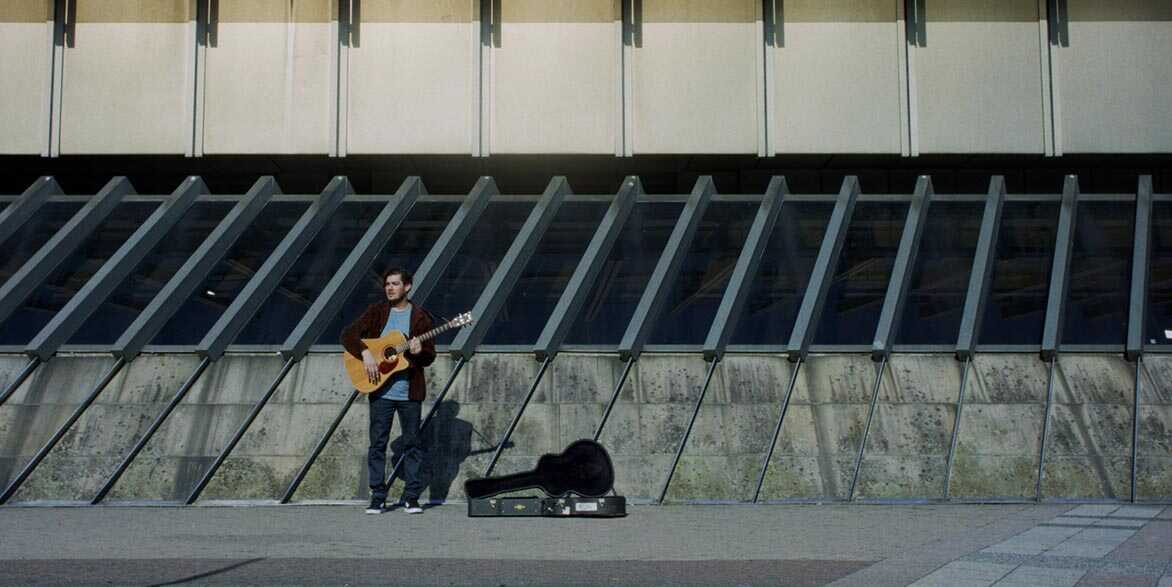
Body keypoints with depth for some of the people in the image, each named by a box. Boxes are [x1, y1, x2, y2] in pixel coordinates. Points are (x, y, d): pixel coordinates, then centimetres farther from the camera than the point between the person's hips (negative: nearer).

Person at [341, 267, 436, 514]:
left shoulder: (420, 317, 4)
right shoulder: (376, 312, 7)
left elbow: (430, 356, 4)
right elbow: (348, 334, 0)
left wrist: (419, 351, -18)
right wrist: (365, 353, -15)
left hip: (409, 392, 0)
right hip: (380, 390, 1)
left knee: (412, 443, 3)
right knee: (378, 443, 1)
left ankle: (411, 497, 10)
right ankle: (378, 497, 8)